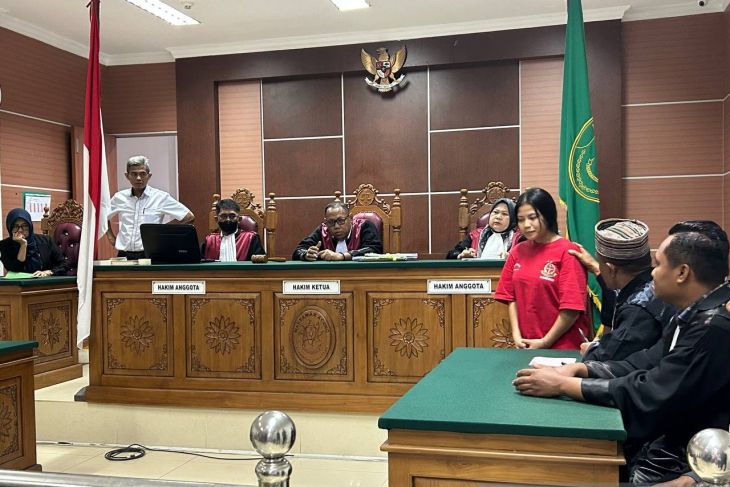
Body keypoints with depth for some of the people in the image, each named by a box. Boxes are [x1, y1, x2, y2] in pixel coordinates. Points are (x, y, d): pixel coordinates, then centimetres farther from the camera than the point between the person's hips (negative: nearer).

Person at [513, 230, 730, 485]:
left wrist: (563, 384, -19)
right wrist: (577, 369, -3)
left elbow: (648, 395, -25)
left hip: (680, 462, -8)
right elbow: (645, 364, 9)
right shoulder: (696, 314, 8)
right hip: (664, 440, 8)